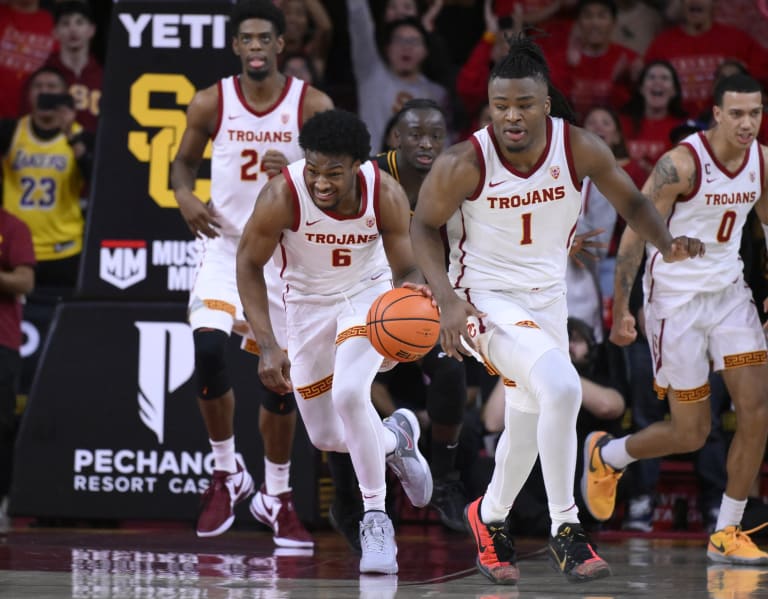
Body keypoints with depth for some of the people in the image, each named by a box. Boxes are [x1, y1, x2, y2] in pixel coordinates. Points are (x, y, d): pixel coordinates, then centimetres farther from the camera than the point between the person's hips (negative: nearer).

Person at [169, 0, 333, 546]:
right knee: (208, 349, -21)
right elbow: (185, 161, 11)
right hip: (227, 246, 0)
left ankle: (276, 496, 21)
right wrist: (186, 196, -10)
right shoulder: (212, 103, -4)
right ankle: (227, 473, -1)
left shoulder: (313, 106, -7)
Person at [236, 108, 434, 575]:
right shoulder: (283, 195, -30)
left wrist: (414, 295, -40)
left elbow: (406, 270, -15)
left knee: (349, 392, -29)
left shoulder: (386, 195, -27)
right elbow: (250, 265, -16)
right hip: (308, 303, 2)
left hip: (368, 294, -2)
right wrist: (268, 346, -23)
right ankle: (395, 437, 41)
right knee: (326, 437, 7)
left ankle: (377, 519, -14)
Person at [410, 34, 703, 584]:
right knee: (560, 385, -28)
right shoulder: (465, 164, -22)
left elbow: (631, 202, 1)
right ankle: (565, 530, -18)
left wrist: (669, 244, -18)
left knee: (529, 422, 18)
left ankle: (490, 517, 47)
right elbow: (425, 226, -7)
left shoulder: (580, 148, -15)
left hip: (547, 296, 5)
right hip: (485, 298, -5)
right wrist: (449, 301, -20)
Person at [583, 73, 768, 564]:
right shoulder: (682, 164, -20)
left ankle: (727, 533, 5)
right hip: (676, 298, -6)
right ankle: (605, 455, 30)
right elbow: (636, 233, -16)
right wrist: (621, 310, -18)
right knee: (691, 433, -1)